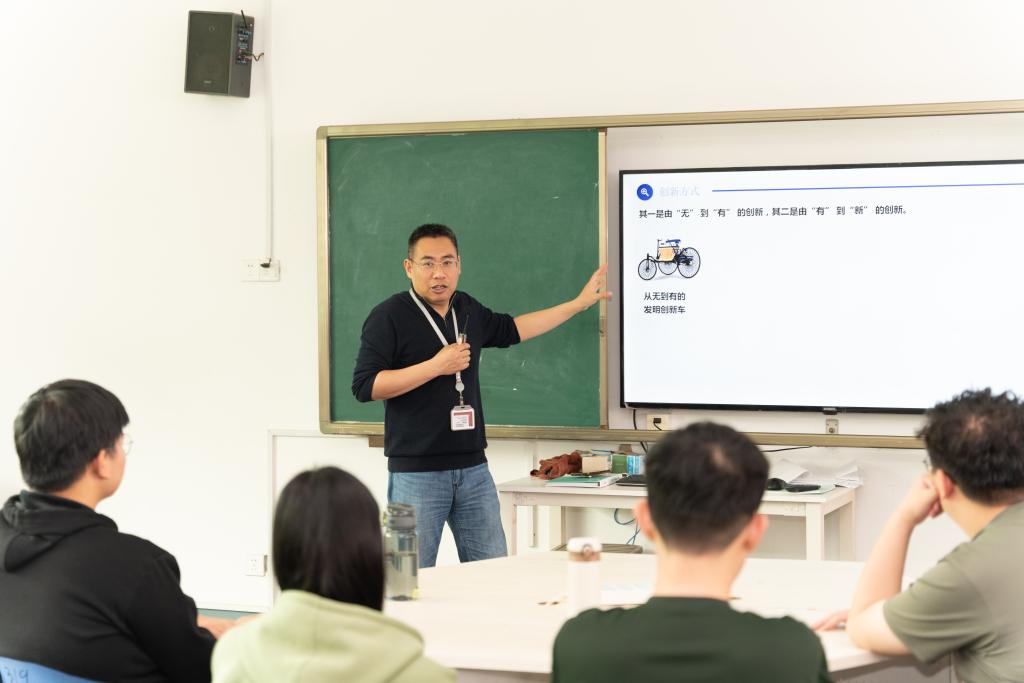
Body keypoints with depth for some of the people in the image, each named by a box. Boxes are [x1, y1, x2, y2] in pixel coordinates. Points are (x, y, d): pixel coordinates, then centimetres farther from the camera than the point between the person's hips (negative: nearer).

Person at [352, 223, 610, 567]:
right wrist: (436, 366, -17)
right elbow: (364, 386, -15)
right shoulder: (389, 316, -8)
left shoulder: (468, 310, 13)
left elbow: (510, 330, 32)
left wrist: (579, 303, 34)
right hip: (417, 472, -6)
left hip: (473, 469, 6)